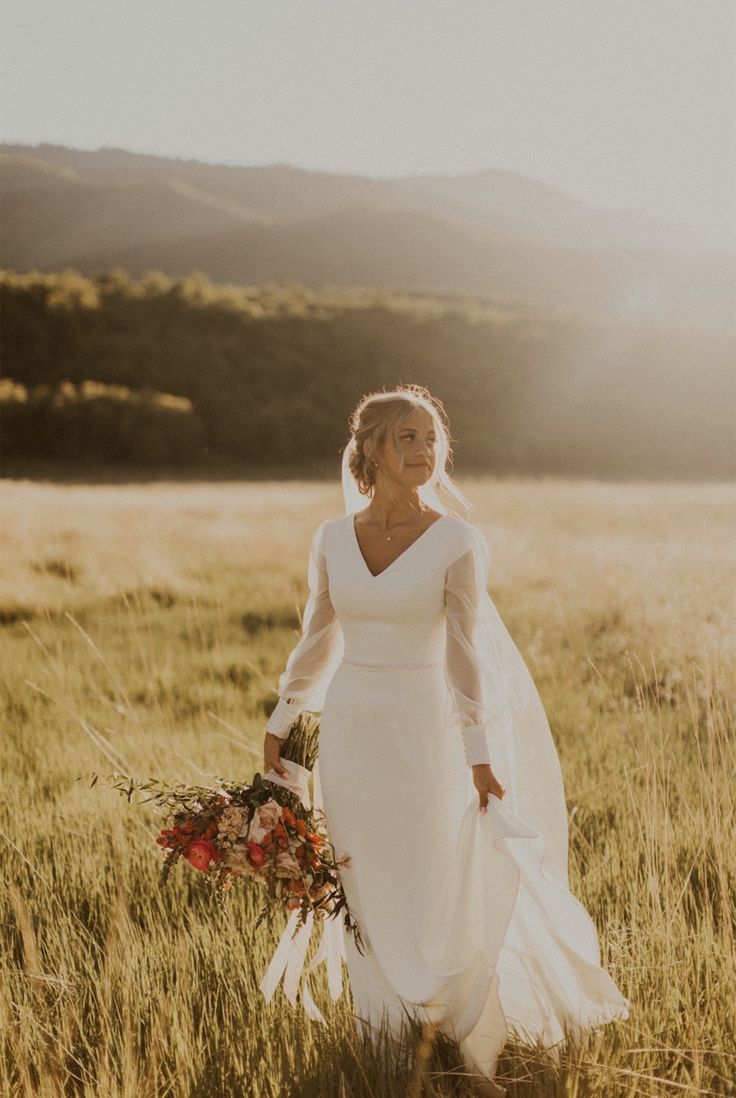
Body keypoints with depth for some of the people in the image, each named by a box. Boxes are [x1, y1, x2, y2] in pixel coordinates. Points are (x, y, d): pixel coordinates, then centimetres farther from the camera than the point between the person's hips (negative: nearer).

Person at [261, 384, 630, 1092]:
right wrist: (280, 724, 13)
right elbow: (317, 640, 12)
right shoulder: (332, 538, 1)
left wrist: (481, 756, -15)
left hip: (424, 733, -3)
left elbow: (466, 654, -11)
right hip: (350, 734, 3)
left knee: (437, 892, 3)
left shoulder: (456, 542, -9)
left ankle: (449, 1033, 23)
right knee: (364, 896, 10)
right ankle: (387, 1031, 25)